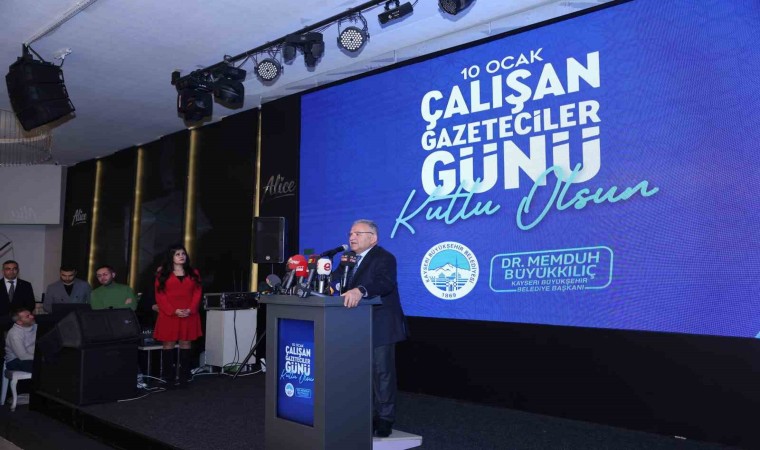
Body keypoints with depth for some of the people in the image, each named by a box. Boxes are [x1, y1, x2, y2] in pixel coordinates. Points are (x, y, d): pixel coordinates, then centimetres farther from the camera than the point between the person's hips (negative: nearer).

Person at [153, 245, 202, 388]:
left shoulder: (193, 273, 13)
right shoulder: (163, 274, 5)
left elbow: (197, 293, 7)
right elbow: (160, 295, -2)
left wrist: (190, 309, -9)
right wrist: (174, 311, -13)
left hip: (189, 316, 2)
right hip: (168, 315, -2)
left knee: (185, 345, 4)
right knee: (168, 345, 1)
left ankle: (184, 378, 10)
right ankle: (168, 379, 8)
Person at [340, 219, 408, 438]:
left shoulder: (384, 258, -13)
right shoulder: (351, 259, 14)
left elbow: (385, 283, -32)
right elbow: (346, 285, 14)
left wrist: (359, 291, -47)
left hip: (379, 326, -8)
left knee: (382, 372, 0)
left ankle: (385, 419, 13)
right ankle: (368, 416, 28)